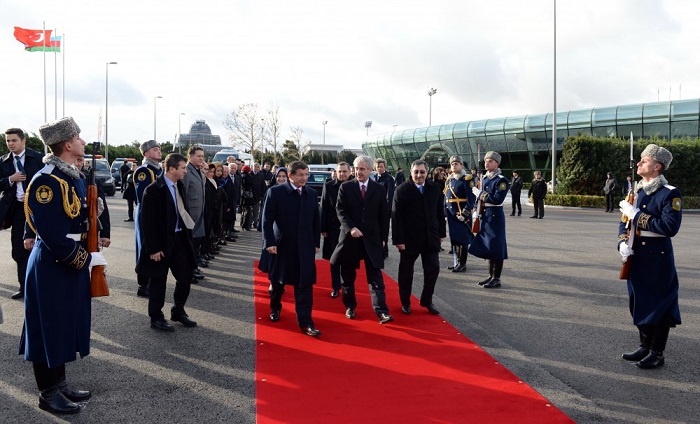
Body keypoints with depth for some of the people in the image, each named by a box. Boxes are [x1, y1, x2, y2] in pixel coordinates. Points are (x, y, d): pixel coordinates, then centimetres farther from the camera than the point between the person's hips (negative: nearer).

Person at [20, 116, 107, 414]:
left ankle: (60, 384, 31)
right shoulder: (46, 181, -21)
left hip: (73, 261, 9)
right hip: (51, 266, -9)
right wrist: (87, 258, -19)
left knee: (67, 325, 17)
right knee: (48, 329, 4)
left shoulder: (75, 177, 8)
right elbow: (52, 236, -24)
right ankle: (48, 394, 18)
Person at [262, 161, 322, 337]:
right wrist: (269, 242, -15)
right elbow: (267, 219, -9)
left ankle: (305, 321, -2)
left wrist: (316, 243, 8)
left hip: (305, 247, 2)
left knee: (305, 284, -4)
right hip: (281, 245, -2)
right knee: (278, 281, 15)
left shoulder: (312, 194, 4)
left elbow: (316, 220, 9)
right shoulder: (275, 192, -7)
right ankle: (275, 308, 41)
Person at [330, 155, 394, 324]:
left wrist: (383, 237, 3)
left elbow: (383, 215, 7)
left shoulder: (379, 189, 5)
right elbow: (340, 210, -4)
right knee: (347, 276, 10)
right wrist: (350, 228, -18)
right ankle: (350, 306, 25)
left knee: (375, 276, -4)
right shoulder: (345, 187, 1)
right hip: (350, 237, 0)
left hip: (372, 238, 0)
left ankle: (381, 311, -7)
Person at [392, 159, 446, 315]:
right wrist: (398, 239, -15)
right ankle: (405, 302, 25)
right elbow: (396, 216, -11)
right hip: (409, 238, -3)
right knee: (406, 270, 9)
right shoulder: (402, 190, -8)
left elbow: (440, 212, 9)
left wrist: (441, 233, 7)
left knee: (433, 269, 3)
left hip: (431, 238, 3)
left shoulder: (435, 188, 3)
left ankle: (426, 300, 20)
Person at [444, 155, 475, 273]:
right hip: (451, 213, 7)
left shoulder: (467, 179, -9)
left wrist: (465, 213, -19)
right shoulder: (449, 180, 12)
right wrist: (446, 212, 11)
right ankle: (456, 262, 23)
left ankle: (462, 264, 6)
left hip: (462, 213, -7)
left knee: (462, 239, -1)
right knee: (454, 238, 12)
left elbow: (471, 198, -14)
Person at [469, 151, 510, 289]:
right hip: (485, 216, 8)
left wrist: (480, 193, -17)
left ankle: (496, 279, 5)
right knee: (488, 247, 14)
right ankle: (491, 276, 24)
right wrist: (476, 212, 11)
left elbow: (498, 199, -22)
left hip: (495, 216, -8)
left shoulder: (501, 180, -12)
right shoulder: (484, 178, 12)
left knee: (496, 248, -3)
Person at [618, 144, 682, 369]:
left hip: (658, 259, -7)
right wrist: (623, 243, -7)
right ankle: (645, 347, 29)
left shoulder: (670, 194, -13)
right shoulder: (636, 192, 9)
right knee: (639, 303, 15)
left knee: (659, 306, 3)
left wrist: (637, 215, -20)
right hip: (636, 258, 7)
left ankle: (657, 354, 14)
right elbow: (625, 221, 12)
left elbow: (670, 227, -22)